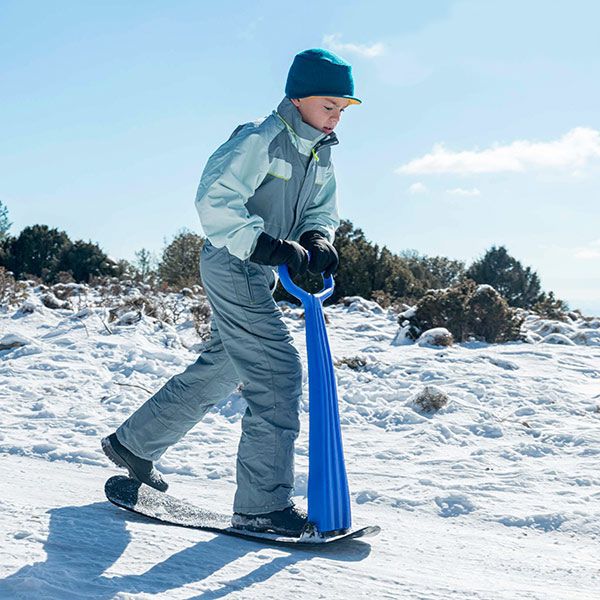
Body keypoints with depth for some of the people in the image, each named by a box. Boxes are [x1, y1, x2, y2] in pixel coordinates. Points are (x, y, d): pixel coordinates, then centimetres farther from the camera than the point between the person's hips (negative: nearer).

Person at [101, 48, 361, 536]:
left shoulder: (321, 153, 11)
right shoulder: (261, 140, -15)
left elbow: (323, 209, 12)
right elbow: (215, 201, -22)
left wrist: (316, 240, -12)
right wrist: (269, 246, -31)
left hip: (260, 273, 10)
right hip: (233, 265, -10)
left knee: (218, 371, 17)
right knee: (279, 373, -14)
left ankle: (133, 443, 34)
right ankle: (262, 504, -8)